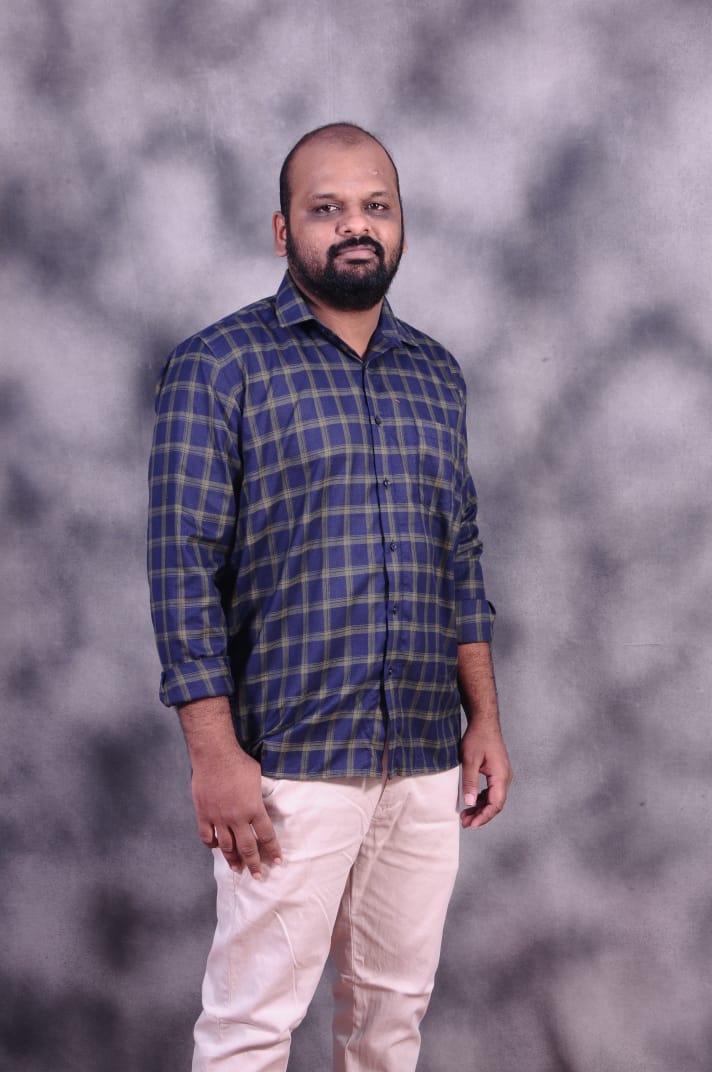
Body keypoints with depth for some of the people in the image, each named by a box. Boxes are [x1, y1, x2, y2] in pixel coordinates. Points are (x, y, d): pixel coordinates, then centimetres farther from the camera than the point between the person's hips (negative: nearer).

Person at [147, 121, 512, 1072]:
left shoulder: (436, 376, 12)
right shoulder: (217, 367, -5)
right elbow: (184, 567, -10)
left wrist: (484, 719, 11)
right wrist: (215, 754, -15)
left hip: (427, 762, 5)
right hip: (288, 764, -5)